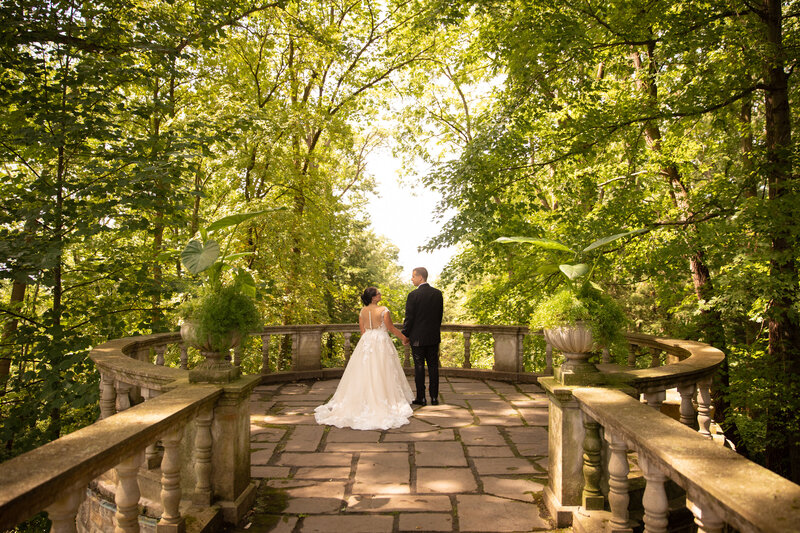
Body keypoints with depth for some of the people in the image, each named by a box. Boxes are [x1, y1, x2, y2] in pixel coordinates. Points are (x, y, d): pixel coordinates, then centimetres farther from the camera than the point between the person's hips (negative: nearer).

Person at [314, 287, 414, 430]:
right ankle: (382, 401, 4)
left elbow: (362, 330, 9)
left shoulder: (362, 311, 3)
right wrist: (403, 337, 8)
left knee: (365, 371, 10)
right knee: (381, 373, 1)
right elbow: (391, 328, -6)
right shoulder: (383, 310, -12)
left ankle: (365, 401, 14)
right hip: (381, 341, -4)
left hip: (366, 341, 5)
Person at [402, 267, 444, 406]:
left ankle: (421, 398, 8)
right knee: (433, 367, 9)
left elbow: (409, 317, -11)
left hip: (418, 337, -4)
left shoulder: (413, 295, -13)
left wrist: (405, 335, 0)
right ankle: (434, 397, 12)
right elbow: (440, 314, 8)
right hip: (434, 337, 4)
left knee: (419, 367, 3)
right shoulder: (438, 293, 2)